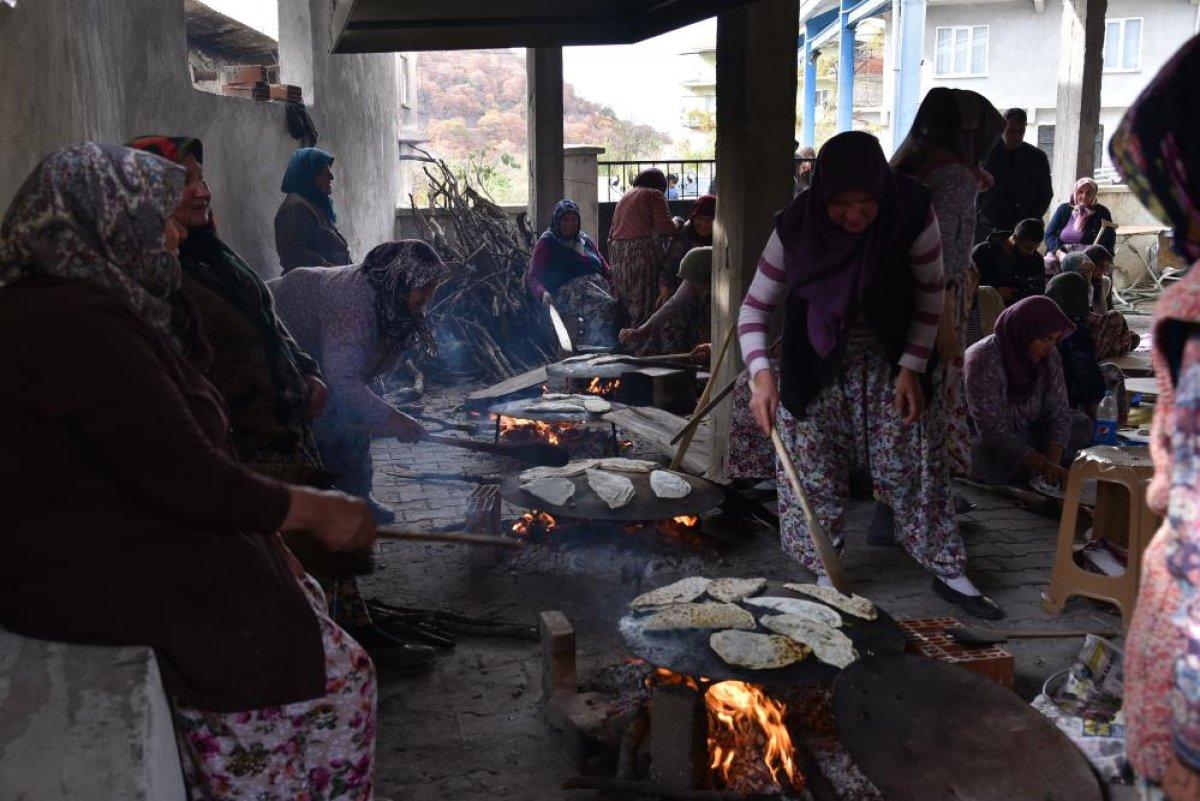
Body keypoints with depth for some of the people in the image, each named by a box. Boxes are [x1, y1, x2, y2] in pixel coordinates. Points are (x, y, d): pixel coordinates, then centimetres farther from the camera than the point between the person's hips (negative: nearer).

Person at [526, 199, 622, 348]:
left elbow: (605, 269, 28)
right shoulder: (546, 244, 11)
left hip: (599, 286, 6)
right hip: (568, 292, -5)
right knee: (609, 307, -35)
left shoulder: (586, 241, 28)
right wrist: (543, 293, -20)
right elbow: (533, 277, 2)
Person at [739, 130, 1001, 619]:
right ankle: (827, 573, 18)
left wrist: (912, 368, -12)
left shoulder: (912, 214, -21)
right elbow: (753, 308, -12)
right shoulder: (796, 227, -20)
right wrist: (761, 375, -26)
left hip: (887, 360, 0)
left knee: (913, 464, 2)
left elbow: (930, 295, -7)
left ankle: (948, 571, 16)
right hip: (816, 368, 0)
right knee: (814, 470, 2)